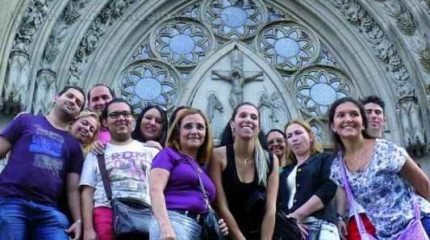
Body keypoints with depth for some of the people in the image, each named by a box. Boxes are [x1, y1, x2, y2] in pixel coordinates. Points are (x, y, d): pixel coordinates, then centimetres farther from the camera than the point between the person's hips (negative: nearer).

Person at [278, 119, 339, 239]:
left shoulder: (325, 159, 15)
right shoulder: (285, 173, 25)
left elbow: (328, 189, -3)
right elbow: (277, 203, 12)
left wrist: (296, 216, -9)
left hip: (320, 226, -4)